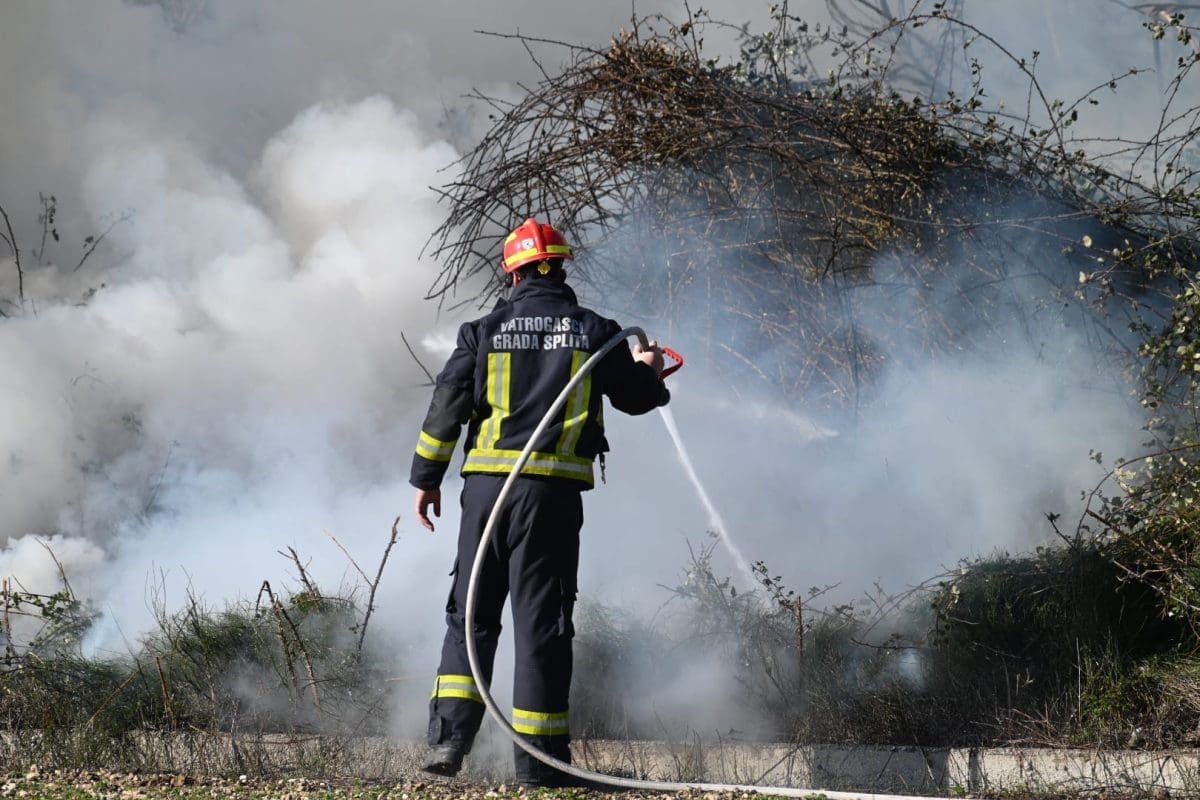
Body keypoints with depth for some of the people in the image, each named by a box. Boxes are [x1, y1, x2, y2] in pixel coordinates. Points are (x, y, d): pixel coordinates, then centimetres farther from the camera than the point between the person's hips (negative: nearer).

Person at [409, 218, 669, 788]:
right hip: (553, 490, -1)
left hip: (486, 484, 1)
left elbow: (447, 404, 3)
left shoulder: (486, 330, 5)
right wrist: (647, 369, 37)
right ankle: (538, 757, 2)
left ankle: (448, 737, 2)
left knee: (471, 613, 12)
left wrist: (426, 478, 11)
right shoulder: (595, 332, 4)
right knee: (542, 621, 2)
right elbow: (637, 398, 14)